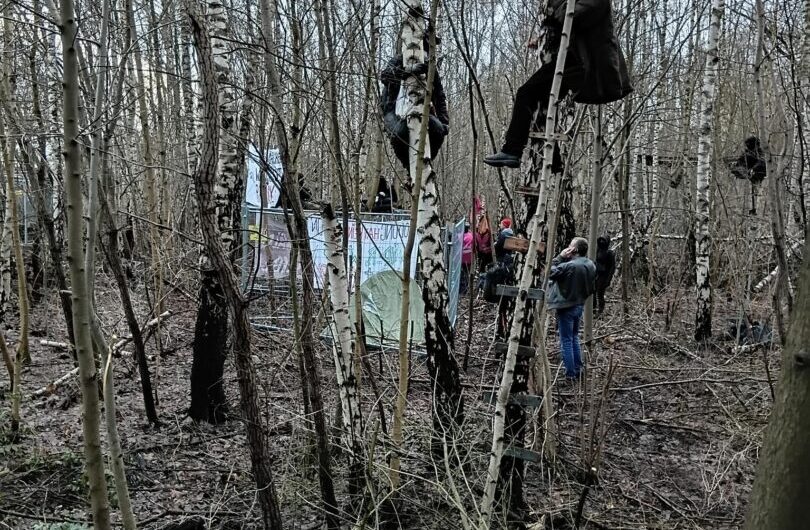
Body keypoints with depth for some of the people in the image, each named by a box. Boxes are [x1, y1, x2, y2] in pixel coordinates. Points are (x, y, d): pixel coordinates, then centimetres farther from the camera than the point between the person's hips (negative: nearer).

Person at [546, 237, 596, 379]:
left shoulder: (570, 266, -25)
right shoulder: (591, 265, 1)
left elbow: (551, 273, -15)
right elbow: (590, 288, 10)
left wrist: (560, 257, -13)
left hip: (566, 307, -8)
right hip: (580, 305, 8)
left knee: (566, 341, 2)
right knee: (574, 338, 21)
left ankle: (570, 373, 6)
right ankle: (578, 370, 26)